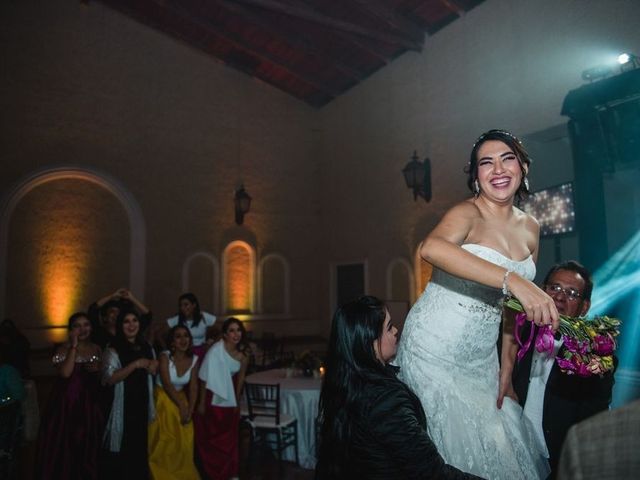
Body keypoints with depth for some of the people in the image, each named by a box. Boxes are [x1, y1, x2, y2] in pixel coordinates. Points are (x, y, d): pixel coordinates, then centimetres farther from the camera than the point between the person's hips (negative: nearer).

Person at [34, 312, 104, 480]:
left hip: (89, 404, 4)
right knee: (64, 447, -1)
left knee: (87, 448, 9)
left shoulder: (96, 349, 8)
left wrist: (98, 370, -4)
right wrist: (73, 347, -19)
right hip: (67, 402, -4)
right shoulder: (64, 348, -5)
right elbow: (65, 373, -22)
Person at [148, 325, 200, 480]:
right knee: (165, 443, 0)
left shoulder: (194, 359, -5)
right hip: (163, 401, -4)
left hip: (181, 399, 4)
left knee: (184, 443, 5)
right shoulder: (165, 356, -17)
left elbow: (193, 387, -5)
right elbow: (167, 384, -21)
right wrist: (182, 406, -20)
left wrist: (190, 409, -16)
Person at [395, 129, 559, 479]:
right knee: (462, 444, 3)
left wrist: (507, 365, 10)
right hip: (435, 350, -6)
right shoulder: (468, 213, -15)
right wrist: (513, 280, -46)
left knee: (501, 442, 13)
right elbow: (431, 248, -40)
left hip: (482, 356, 7)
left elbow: (515, 303, 13)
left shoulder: (529, 229, 5)